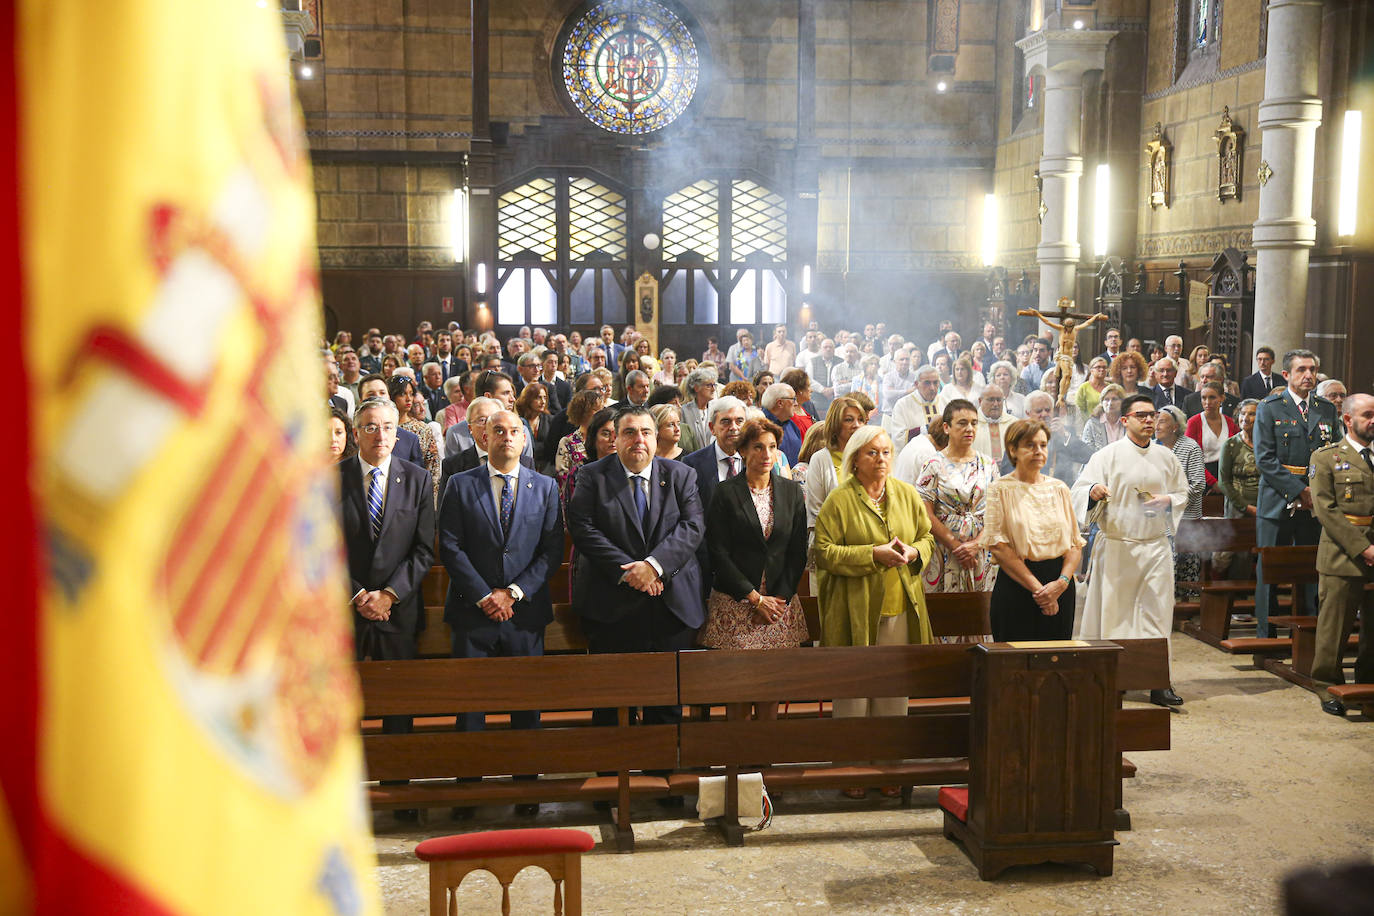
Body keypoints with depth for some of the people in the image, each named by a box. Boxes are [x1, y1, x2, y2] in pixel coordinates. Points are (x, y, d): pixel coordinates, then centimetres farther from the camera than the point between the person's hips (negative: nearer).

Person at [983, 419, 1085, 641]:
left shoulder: (1059, 488, 11)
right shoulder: (1001, 489, -1)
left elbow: (1075, 543, 8)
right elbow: (998, 546, -9)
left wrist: (1062, 581, -9)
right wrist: (1036, 587, -14)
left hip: (1060, 589, 4)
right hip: (1016, 587, -4)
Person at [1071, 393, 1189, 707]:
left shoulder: (1166, 457, 10)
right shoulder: (1108, 455, -2)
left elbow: (1183, 493, 19)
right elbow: (1080, 490, -9)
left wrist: (1168, 501, -4)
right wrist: (1093, 490, -32)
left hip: (1155, 546, 3)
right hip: (1116, 547, -3)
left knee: (1157, 611, -2)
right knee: (1112, 611, 2)